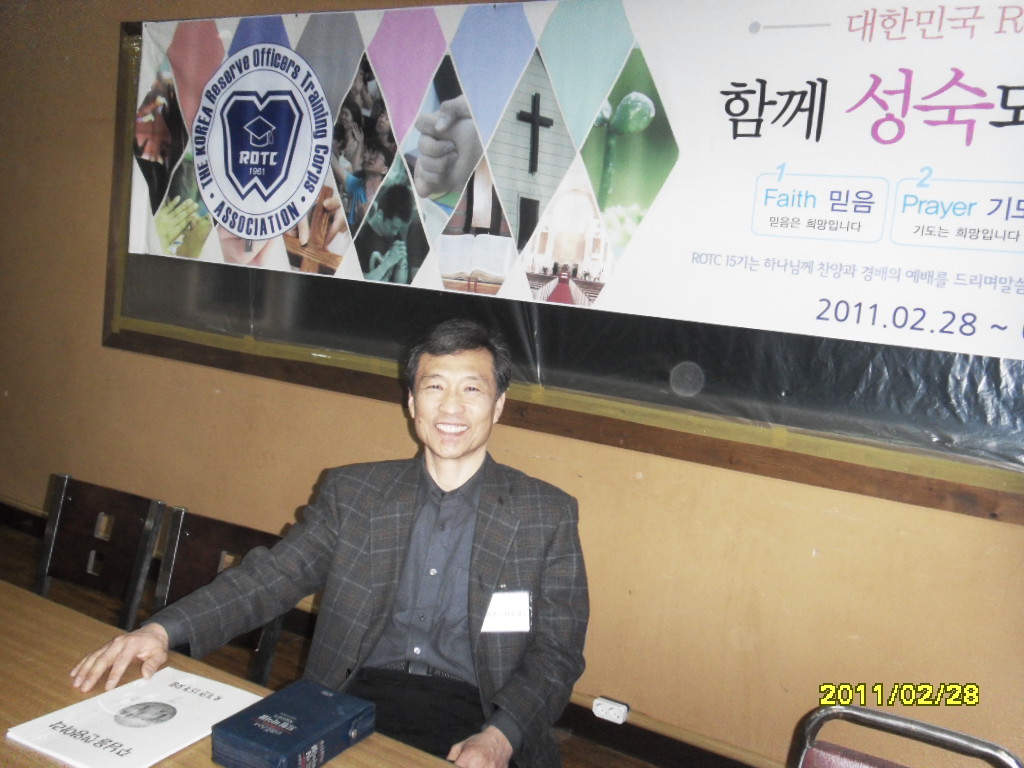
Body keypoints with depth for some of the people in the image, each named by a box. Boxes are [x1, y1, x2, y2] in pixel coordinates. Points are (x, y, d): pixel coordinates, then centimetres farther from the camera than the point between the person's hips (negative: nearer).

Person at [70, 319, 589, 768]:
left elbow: (556, 653, -1)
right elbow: (271, 576, 4)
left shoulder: (548, 514, 2)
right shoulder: (351, 492, 9)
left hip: (473, 717, -1)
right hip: (356, 699, 2)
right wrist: (162, 630, -12)